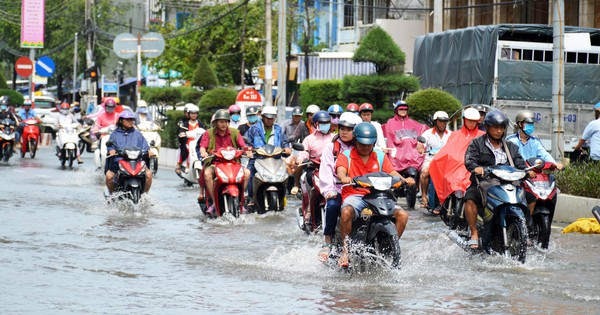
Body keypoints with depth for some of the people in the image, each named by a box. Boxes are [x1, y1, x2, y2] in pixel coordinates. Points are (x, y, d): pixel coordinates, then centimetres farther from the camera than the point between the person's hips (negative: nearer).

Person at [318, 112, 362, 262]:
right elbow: (326, 170, 1)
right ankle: (328, 242, -23)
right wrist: (328, 190, -15)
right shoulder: (331, 147, 13)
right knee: (332, 205, -34)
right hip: (338, 191, -1)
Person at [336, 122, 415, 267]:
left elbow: (391, 172, 4)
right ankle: (345, 249, -21)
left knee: (402, 214, -18)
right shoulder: (345, 156, 8)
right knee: (346, 212, -38)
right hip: (354, 195, -3)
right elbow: (340, 171, -12)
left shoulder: (381, 157, 18)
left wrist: (404, 179, -19)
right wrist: (344, 178, -37)